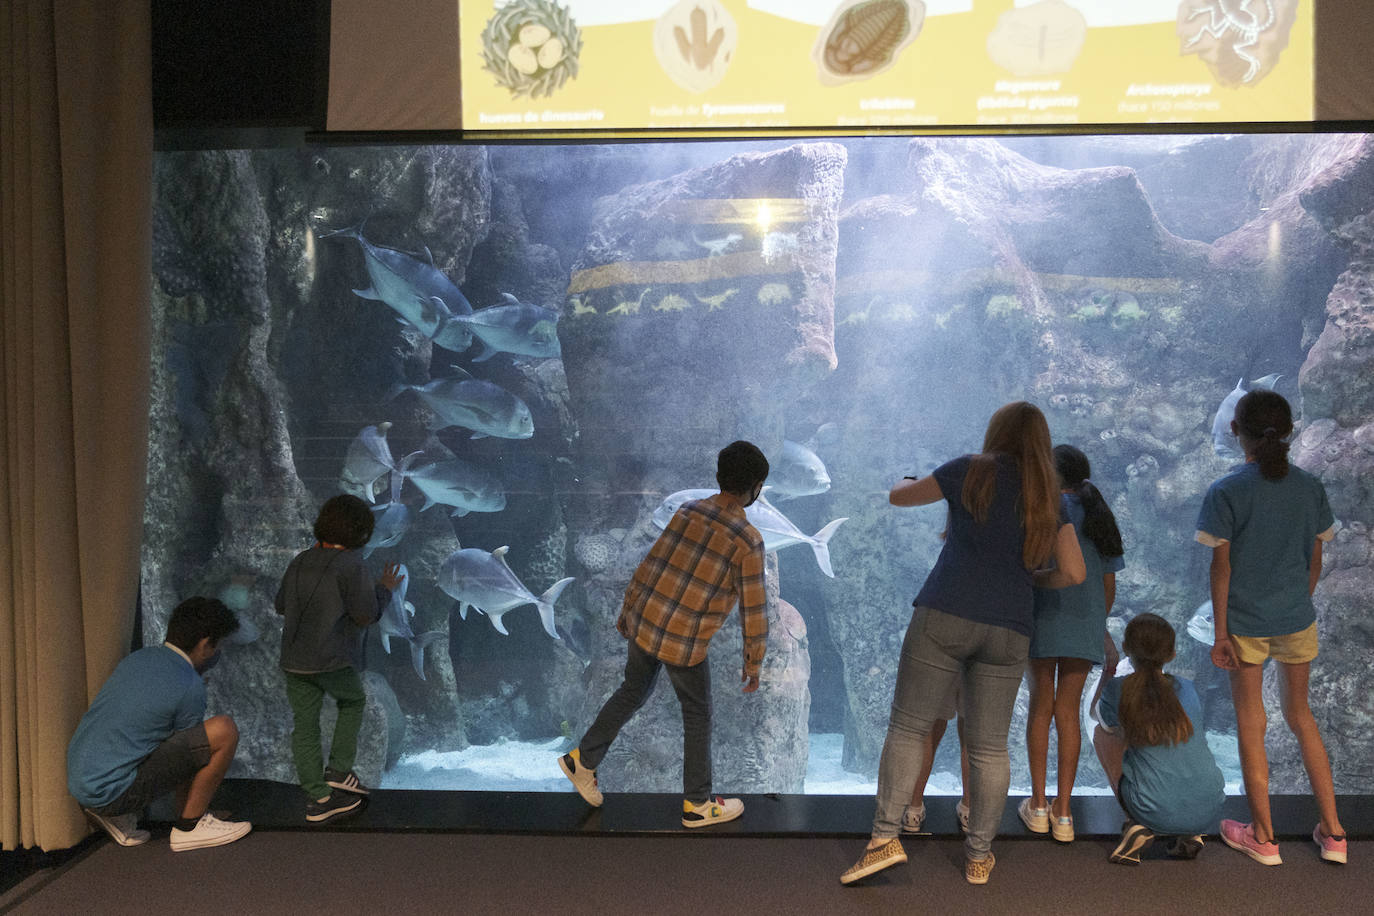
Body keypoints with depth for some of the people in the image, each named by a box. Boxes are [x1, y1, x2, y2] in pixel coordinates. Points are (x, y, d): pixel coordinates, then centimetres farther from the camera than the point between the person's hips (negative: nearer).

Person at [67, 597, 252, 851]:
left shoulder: (138, 657, 10)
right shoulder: (190, 687, -14)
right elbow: (188, 748, 3)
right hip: (111, 790, -9)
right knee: (224, 730, -14)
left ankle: (117, 815, 17)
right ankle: (190, 827, 2)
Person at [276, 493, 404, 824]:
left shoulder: (301, 561, 7)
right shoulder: (351, 566, -13)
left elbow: (281, 605, 17)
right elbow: (366, 614, -13)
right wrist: (385, 589, 3)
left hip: (294, 657, 6)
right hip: (332, 660, -5)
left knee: (304, 725, 9)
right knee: (353, 701, 21)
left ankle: (317, 799, 12)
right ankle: (338, 770, 15)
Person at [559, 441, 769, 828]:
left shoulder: (687, 511, 0)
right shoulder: (749, 541, -16)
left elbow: (649, 565, 5)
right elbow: (753, 609, -12)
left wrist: (627, 609, 17)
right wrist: (754, 662, 1)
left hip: (644, 622, 5)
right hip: (684, 643, -5)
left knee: (633, 691, 25)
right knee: (697, 715, 14)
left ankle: (583, 760, 32)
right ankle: (697, 804, 26)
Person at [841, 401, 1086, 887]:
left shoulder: (973, 470, 3)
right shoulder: (1049, 498, 12)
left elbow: (898, 496, 11)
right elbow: (1073, 573, 8)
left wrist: (904, 481, 33)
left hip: (944, 615, -3)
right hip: (1008, 631, 3)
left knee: (908, 727, 4)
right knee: (989, 746, 9)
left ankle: (885, 837, -2)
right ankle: (979, 856, 16)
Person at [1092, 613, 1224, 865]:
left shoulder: (1118, 691, -5)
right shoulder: (1187, 689, 5)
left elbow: (1097, 713, 20)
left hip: (1155, 814, -4)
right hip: (1208, 813, 4)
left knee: (1102, 733, 16)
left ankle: (1137, 826, 7)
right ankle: (1189, 835, 14)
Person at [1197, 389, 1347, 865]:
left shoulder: (1226, 492, -12)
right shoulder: (1310, 487, -1)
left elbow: (1222, 566, -12)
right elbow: (1315, 561, 6)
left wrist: (1220, 632, -7)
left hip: (1245, 623, -4)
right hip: (1297, 620, 4)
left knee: (1250, 724, 10)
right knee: (1300, 715, 21)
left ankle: (1263, 837, 19)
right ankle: (1332, 831, 24)